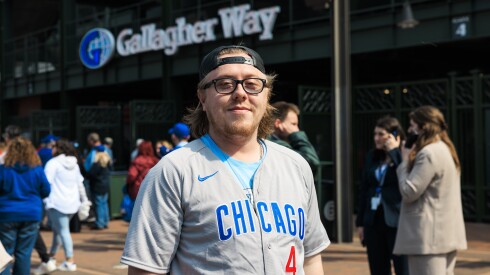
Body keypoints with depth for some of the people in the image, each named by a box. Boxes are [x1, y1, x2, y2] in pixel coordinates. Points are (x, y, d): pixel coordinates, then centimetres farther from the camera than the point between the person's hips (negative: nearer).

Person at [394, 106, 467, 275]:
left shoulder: (428, 153, -15)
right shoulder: (445, 150, 17)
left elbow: (409, 192, -17)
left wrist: (405, 161, -5)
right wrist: (410, 160, 10)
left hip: (429, 235, -10)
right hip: (446, 234, 10)